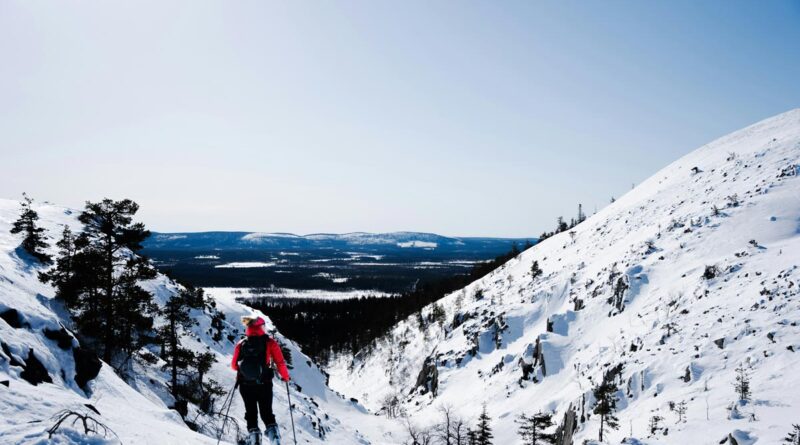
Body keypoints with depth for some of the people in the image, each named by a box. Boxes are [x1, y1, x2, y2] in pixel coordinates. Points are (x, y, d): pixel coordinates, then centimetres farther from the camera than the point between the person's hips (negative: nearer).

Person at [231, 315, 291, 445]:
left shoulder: (241, 344, 2)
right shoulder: (270, 342, -4)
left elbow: (234, 366, 8)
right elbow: (280, 362, -5)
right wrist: (285, 376, 11)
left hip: (245, 385, 1)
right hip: (264, 384, -1)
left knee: (251, 413, 14)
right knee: (267, 412, 11)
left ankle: (253, 433, 4)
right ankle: (272, 431, -7)